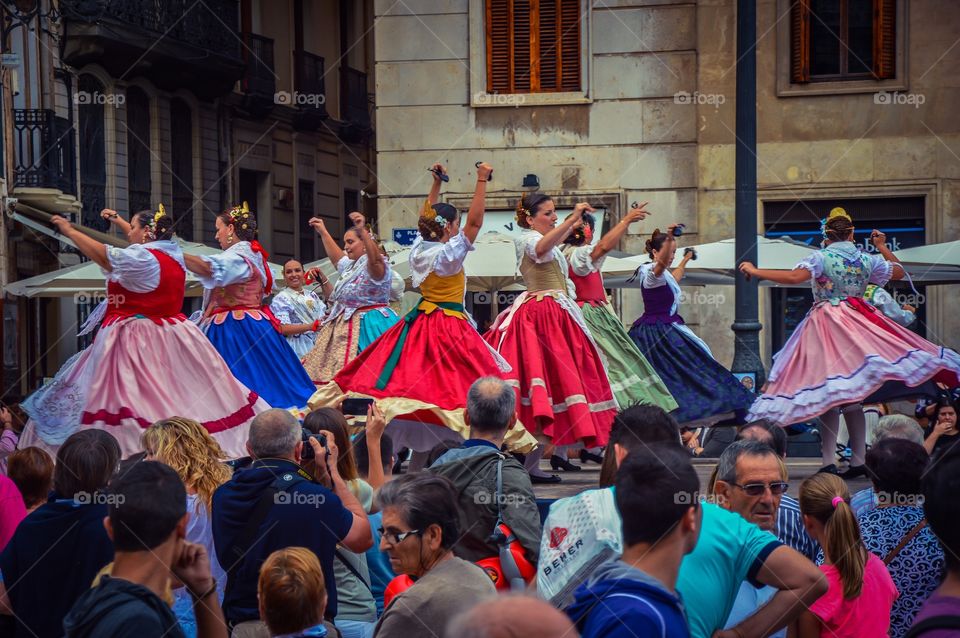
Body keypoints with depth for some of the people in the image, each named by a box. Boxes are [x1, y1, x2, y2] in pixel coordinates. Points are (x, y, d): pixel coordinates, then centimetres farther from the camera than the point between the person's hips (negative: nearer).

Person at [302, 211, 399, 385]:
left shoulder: (375, 266, -12)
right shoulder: (351, 266, 19)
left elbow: (375, 260, -36)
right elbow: (337, 257, 39)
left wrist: (363, 231, -48)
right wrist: (323, 232, 44)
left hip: (368, 328, -10)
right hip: (348, 327, 10)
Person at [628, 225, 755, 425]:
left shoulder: (663, 275, 15)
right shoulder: (652, 273, -15)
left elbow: (672, 279, 38)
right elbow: (662, 262, -39)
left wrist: (685, 260, 53)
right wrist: (669, 238, -55)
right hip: (662, 331, -10)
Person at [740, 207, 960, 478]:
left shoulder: (821, 257, -7)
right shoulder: (867, 259, 7)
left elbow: (795, 276, -22)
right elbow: (899, 271, 21)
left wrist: (756, 272, -16)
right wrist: (882, 246, 33)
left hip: (826, 327, -4)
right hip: (857, 323, 4)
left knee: (829, 394, -5)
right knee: (851, 398, 10)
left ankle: (829, 462, -11)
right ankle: (858, 460, 9)